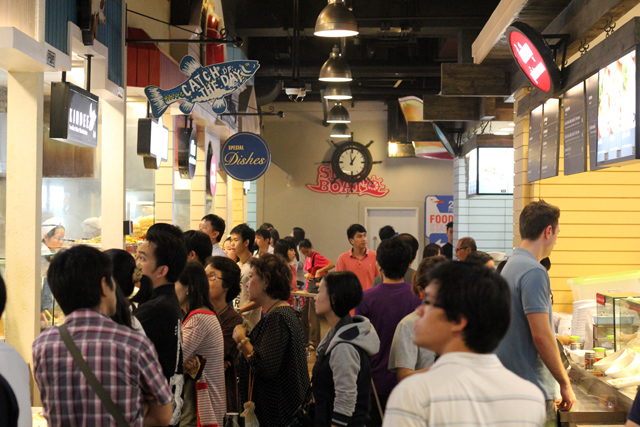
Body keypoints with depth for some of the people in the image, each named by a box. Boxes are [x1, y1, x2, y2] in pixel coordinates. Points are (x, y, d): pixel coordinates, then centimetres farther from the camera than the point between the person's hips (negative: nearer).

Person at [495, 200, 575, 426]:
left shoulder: (510, 265, 12)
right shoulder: (534, 272, -18)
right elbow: (541, 336, -22)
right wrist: (565, 384, -15)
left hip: (509, 382, 10)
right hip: (533, 388, -10)